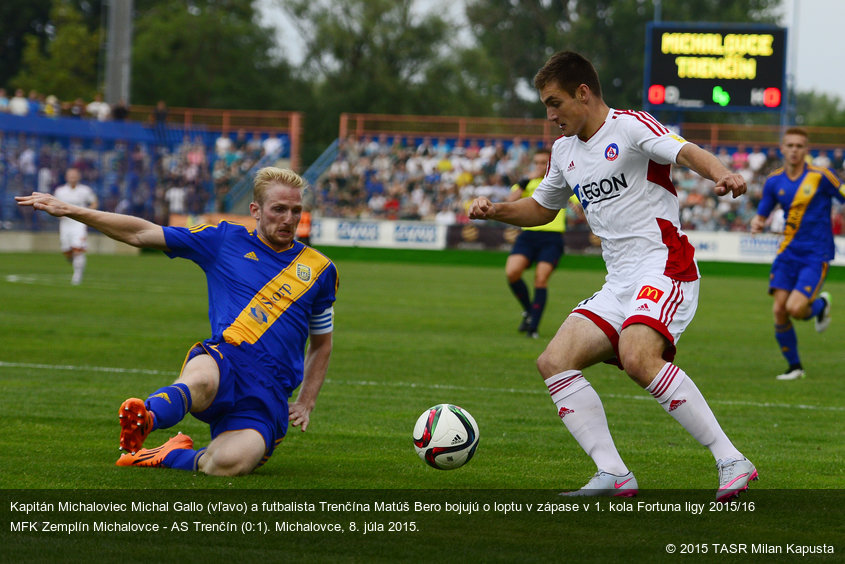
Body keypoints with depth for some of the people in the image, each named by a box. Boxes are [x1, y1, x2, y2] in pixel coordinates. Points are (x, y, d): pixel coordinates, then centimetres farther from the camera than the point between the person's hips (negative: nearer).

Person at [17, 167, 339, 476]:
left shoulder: (320, 270, 18)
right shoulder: (225, 240, 13)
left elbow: (322, 343, 31)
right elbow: (141, 233, 13)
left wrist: (306, 402, 18)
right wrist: (70, 211, 7)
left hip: (266, 400, 1)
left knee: (228, 464, -31)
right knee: (200, 382, -42)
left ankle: (169, 455, -7)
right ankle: (146, 419, -65)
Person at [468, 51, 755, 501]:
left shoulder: (630, 126, -6)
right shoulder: (564, 149, 18)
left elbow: (686, 152, -23)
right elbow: (541, 209, 34)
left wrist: (722, 175, -44)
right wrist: (495, 210, 15)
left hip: (664, 267, -8)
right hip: (619, 286, 9)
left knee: (638, 358, -32)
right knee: (555, 362, -6)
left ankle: (731, 461, -28)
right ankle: (613, 475, -11)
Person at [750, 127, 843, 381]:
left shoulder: (821, 176, -9)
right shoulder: (774, 181, 4)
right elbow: (762, 214, 13)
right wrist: (757, 223, -10)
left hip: (817, 255, -4)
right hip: (788, 253, 4)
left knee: (795, 308, -20)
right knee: (779, 310, -5)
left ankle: (820, 306, 18)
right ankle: (794, 367, 14)